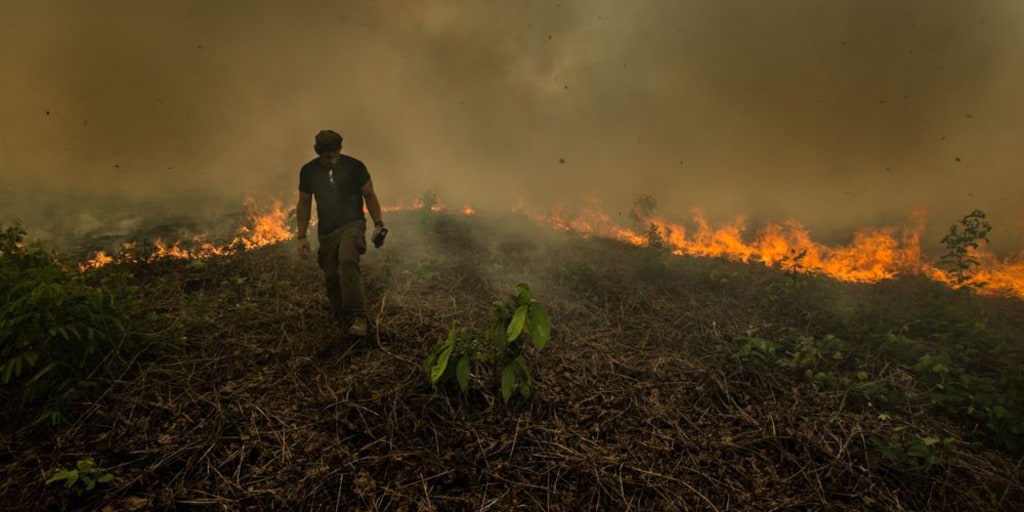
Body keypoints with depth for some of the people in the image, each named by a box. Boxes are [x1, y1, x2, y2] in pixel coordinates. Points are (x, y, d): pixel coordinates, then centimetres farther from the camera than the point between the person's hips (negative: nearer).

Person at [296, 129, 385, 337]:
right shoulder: (308, 171, 3)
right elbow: (304, 204, 11)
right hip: (326, 232, 4)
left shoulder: (354, 166, -6)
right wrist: (302, 236, 6)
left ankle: (359, 318, -32)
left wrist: (378, 223, -8)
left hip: (352, 225, -4)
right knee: (331, 277, 6)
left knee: (348, 262, -29)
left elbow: (369, 195, 3)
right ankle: (341, 319, 27)